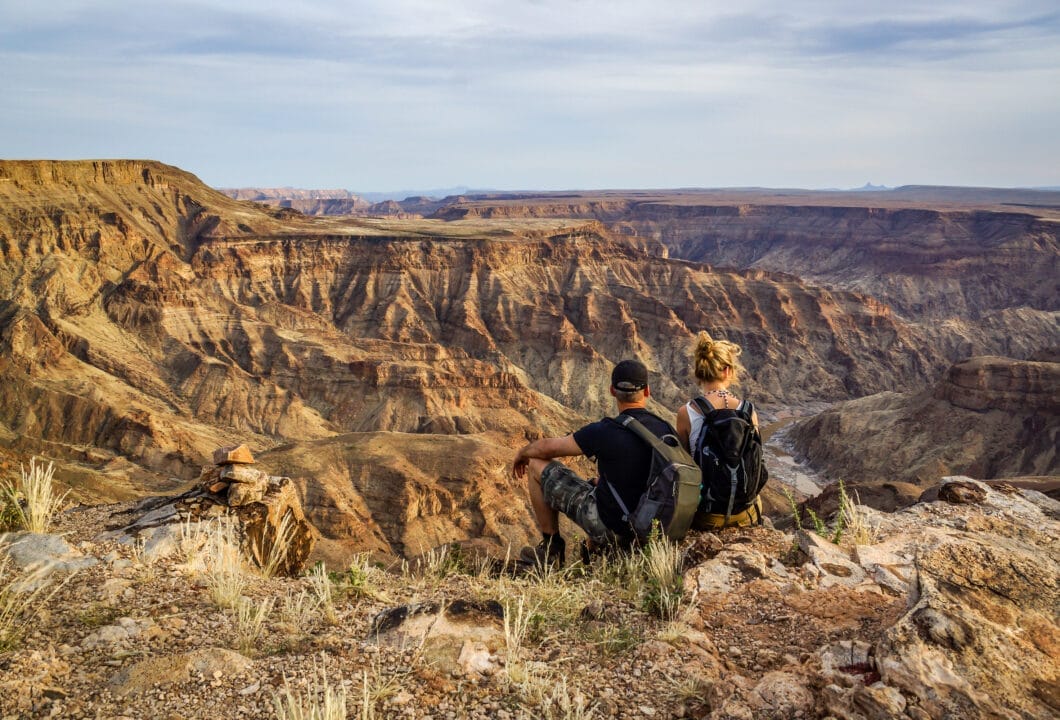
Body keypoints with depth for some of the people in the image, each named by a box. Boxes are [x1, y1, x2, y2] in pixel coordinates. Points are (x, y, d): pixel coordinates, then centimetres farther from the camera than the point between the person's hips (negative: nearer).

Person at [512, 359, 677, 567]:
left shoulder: (605, 432, -25)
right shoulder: (666, 430, -8)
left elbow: (547, 447, -10)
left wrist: (522, 453, 13)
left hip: (610, 527, -6)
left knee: (537, 466, 4)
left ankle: (552, 548, 17)